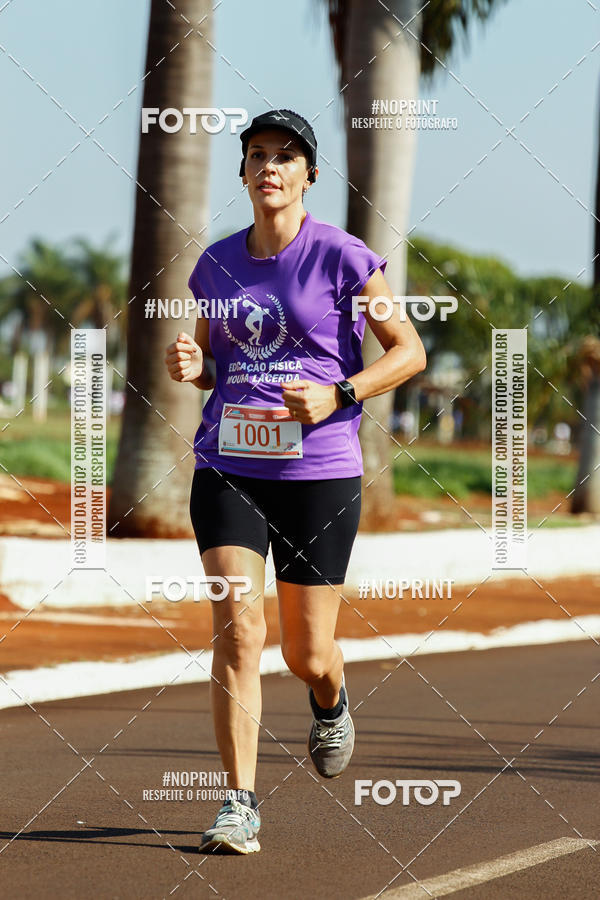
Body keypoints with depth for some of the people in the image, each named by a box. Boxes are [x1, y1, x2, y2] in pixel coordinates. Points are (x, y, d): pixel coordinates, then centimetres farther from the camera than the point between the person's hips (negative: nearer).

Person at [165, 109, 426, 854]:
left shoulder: (340, 257, -4)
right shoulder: (216, 264, 8)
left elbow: (409, 350, -2)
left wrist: (337, 395, -15)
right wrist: (189, 366, -3)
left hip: (319, 472, -2)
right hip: (227, 467, 3)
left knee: (307, 653, 5)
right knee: (236, 630, -13)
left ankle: (330, 702, 43)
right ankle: (239, 806, -9)